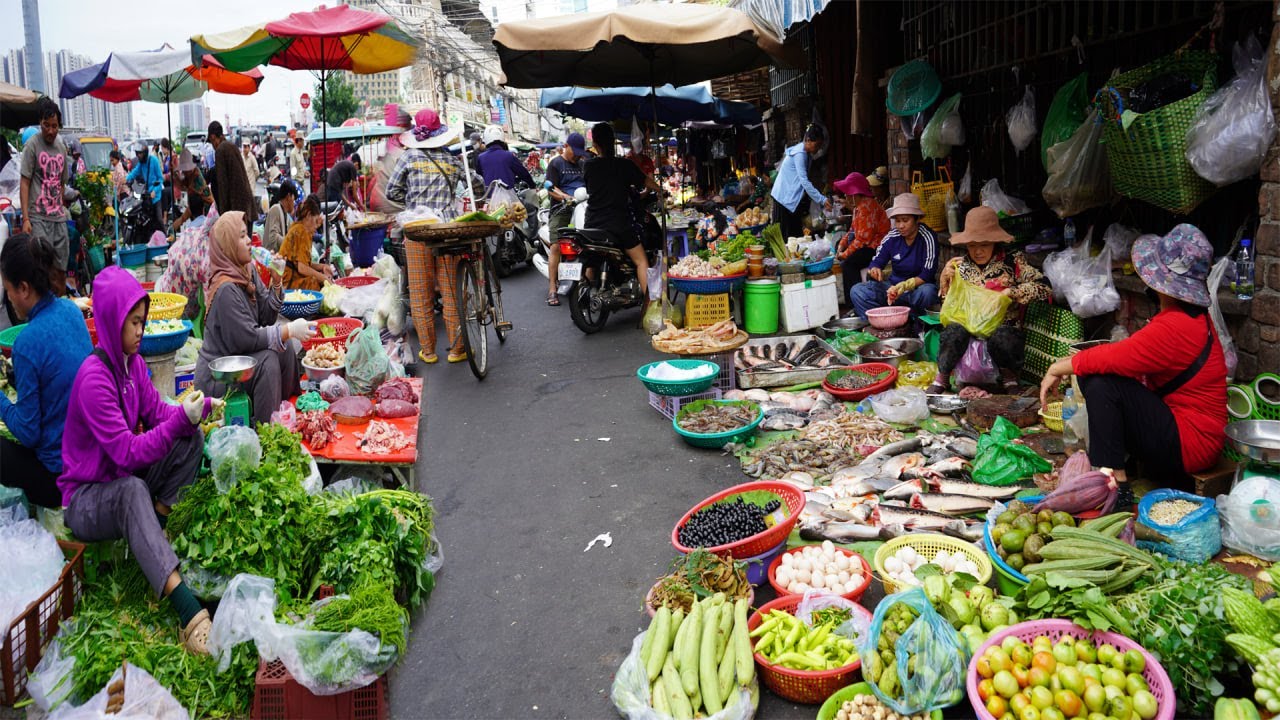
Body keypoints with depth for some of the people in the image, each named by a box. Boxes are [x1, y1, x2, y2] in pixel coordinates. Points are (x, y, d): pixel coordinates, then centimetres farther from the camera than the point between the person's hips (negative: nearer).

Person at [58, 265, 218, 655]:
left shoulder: (132, 362, 1)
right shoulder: (94, 378, -24)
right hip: (86, 498, -8)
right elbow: (127, 452, -28)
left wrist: (200, 406, -19)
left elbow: (157, 413, -1)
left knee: (192, 438, -9)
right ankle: (188, 611, -55)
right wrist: (181, 417, -34)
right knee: (133, 490, -41)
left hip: (126, 477, 8)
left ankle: (157, 530, -10)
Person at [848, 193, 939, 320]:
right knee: (857, 291, -18)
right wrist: (874, 270, -26)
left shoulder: (927, 237, -14)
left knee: (927, 292, -40)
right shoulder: (892, 237, -3)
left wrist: (903, 287, -34)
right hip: (893, 285, 4)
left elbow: (927, 275, -18)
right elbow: (875, 263, 0)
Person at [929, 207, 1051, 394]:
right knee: (954, 332, -31)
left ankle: (1009, 377, -5)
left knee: (1001, 338, -36)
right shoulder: (961, 265, 9)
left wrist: (1011, 292, -15)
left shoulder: (1013, 261, 1)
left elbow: (1043, 288, -5)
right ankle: (942, 378, -11)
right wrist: (944, 279, -3)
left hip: (1003, 325, -2)